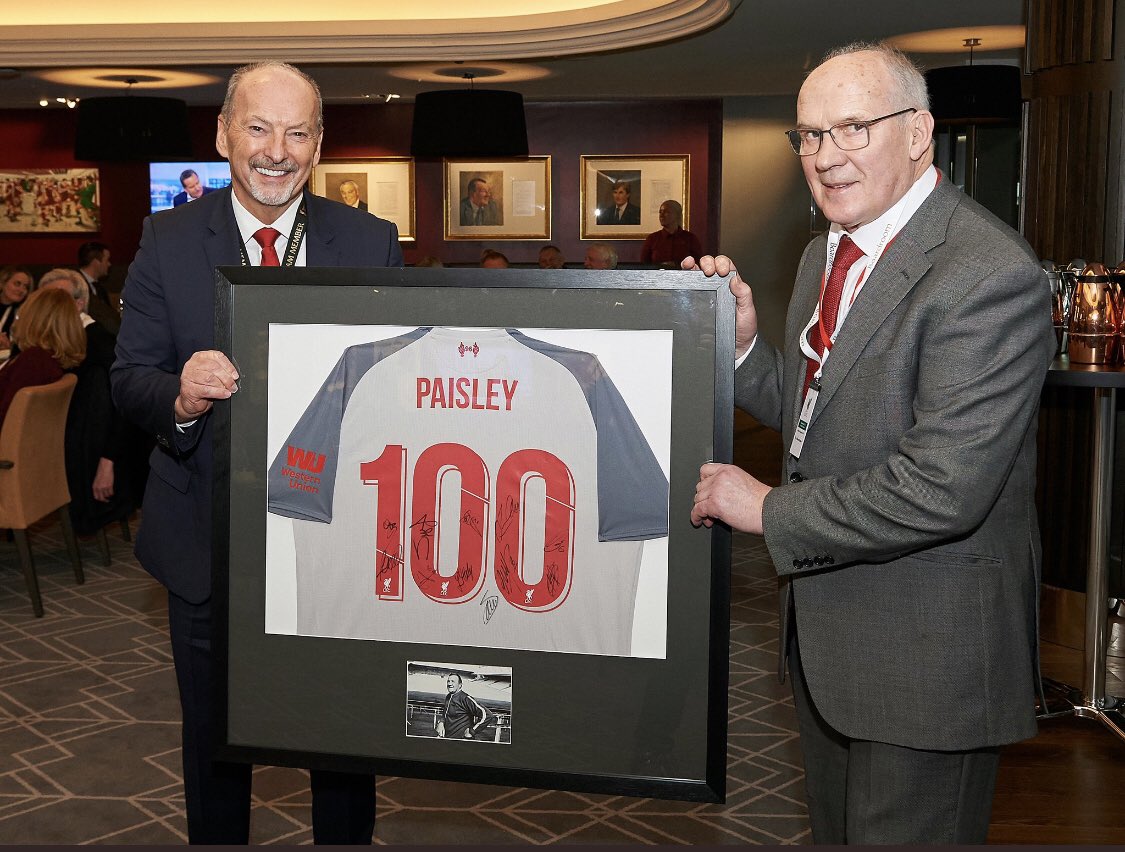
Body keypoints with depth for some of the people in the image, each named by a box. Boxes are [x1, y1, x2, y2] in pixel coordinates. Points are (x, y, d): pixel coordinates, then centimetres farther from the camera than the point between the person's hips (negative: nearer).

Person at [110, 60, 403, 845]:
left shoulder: (373, 243, -3)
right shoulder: (169, 242, -3)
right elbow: (128, 379, -3)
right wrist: (180, 397, -26)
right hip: (210, 542, 0)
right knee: (214, 740, 19)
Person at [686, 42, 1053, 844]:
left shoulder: (988, 276, -24)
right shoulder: (827, 253, 7)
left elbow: (942, 488, -29)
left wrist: (771, 509, -19)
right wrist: (744, 343, -4)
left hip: (926, 649, -9)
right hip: (825, 625, 9)